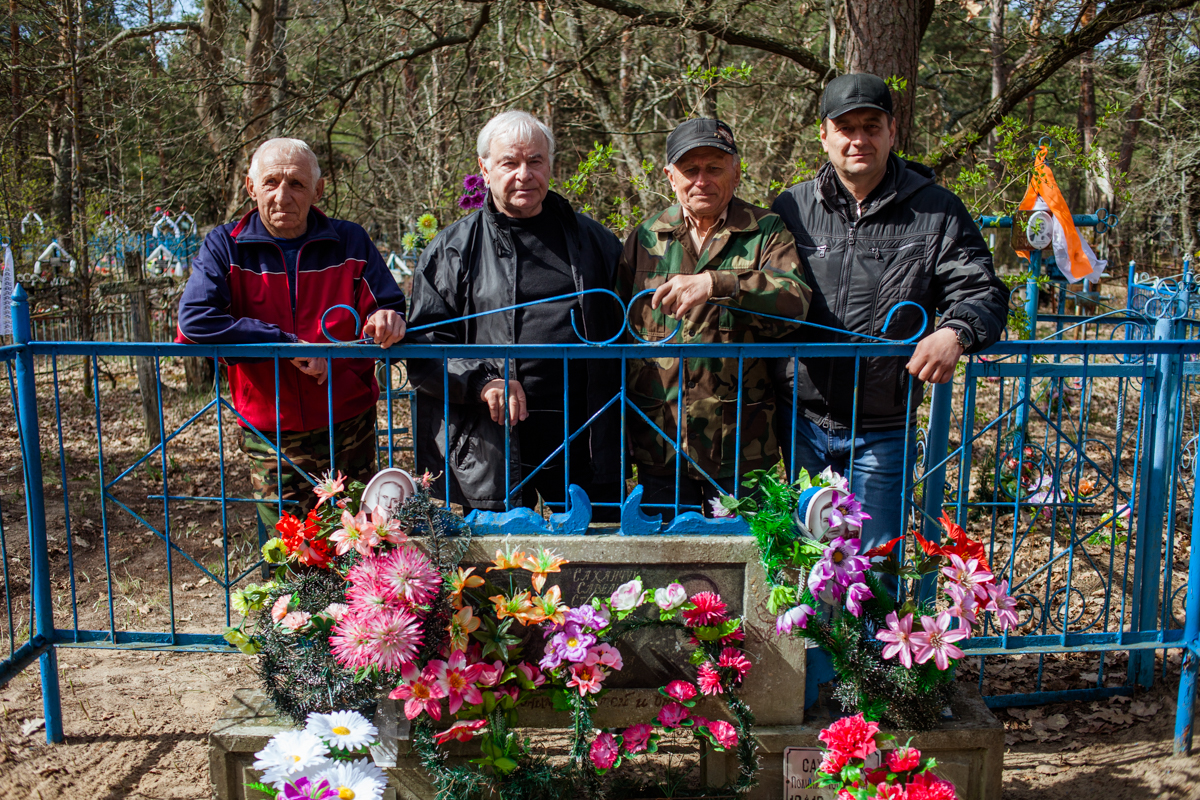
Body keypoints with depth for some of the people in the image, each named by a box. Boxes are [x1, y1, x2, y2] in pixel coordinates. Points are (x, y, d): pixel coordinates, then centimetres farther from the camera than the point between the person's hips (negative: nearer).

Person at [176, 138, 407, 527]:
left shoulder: (349, 242, 3)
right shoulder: (225, 246, -1)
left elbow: (389, 309, 4)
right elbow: (194, 320, -15)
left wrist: (387, 321, -23)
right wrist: (288, 344, -18)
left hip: (349, 431, 1)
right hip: (272, 440, -1)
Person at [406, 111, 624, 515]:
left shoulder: (592, 239, 12)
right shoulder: (452, 250, 5)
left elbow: (625, 328, 13)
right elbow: (425, 345, 2)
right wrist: (480, 379, -16)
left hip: (584, 441, 2)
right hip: (491, 446, -1)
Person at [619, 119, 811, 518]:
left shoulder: (767, 232, 2)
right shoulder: (645, 238, 10)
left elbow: (794, 301, -17)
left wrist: (715, 283, -31)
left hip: (740, 445, -2)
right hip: (659, 444, 2)